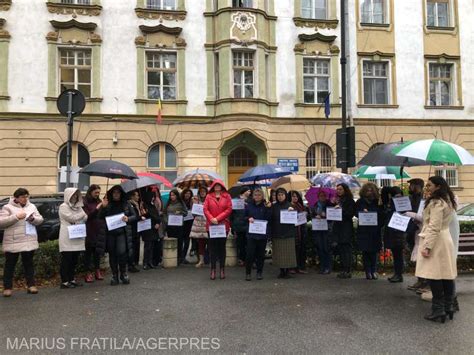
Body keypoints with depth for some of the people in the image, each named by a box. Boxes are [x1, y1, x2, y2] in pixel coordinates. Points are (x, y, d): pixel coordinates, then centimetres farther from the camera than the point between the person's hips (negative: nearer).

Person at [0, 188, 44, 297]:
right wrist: (16, 217, -20)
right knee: (10, 265, 4)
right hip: (13, 242, -3)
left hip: (29, 241, 4)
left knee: (28, 263, 10)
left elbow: (40, 219, 10)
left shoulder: (32, 206, 12)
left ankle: (31, 285, 15)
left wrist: (33, 218, -12)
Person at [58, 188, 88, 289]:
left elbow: (85, 218, 12)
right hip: (67, 239, -7)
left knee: (74, 260, 9)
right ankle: (64, 282, -1)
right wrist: (82, 214, 1)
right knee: (66, 260, -4)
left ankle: (72, 279, 17)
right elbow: (72, 218, -13)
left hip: (77, 238, 7)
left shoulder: (78, 206, 18)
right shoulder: (63, 207, -3)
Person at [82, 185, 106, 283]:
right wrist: (96, 209, -19)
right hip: (89, 231, -5)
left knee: (98, 251, 10)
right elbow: (86, 216, -12)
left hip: (99, 230, 5)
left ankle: (97, 270, 20)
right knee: (88, 252, 0)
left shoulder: (99, 201, 12)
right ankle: (88, 273, 6)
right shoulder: (85, 203, -4)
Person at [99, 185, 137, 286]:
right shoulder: (108, 204, 6)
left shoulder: (126, 204, 4)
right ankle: (114, 275, 19)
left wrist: (128, 219, -13)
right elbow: (100, 217, 1)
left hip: (122, 232, -2)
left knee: (121, 252, -13)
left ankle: (123, 273, 8)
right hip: (110, 233, 2)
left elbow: (134, 216, 7)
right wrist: (103, 207, -13)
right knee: (112, 254, 7)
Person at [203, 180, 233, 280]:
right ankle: (213, 270, 9)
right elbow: (205, 209, 0)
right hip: (211, 225, 0)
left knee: (222, 247, 8)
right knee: (212, 247, 4)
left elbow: (229, 209, -5)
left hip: (223, 225, 0)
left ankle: (222, 269, 16)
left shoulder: (227, 196, 2)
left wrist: (218, 218, -12)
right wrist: (211, 219, -15)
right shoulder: (209, 196, 4)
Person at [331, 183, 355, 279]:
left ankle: (348, 270, -1)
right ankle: (344, 270, 15)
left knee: (346, 248, -5)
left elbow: (351, 214, -10)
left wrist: (341, 209, -18)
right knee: (340, 249, 8)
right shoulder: (336, 200, 14)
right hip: (337, 227, 6)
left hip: (347, 228, -6)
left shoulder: (350, 201, -3)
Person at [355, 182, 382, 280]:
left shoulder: (378, 202, 5)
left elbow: (381, 214, 6)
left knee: (374, 251, 2)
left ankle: (373, 271, 14)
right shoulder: (360, 202, 7)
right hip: (364, 230, 0)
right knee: (365, 251, 0)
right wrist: (362, 212, -14)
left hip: (375, 230, 0)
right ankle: (368, 271, 7)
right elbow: (356, 212, 3)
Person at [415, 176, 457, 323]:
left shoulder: (436, 202, -16)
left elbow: (434, 227, -22)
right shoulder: (447, 201, 14)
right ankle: (448, 307, 16)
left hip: (436, 242, -10)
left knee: (434, 275, -6)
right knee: (447, 274, 10)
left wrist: (427, 247, -22)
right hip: (445, 240, 10)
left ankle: (438, 310, -2)